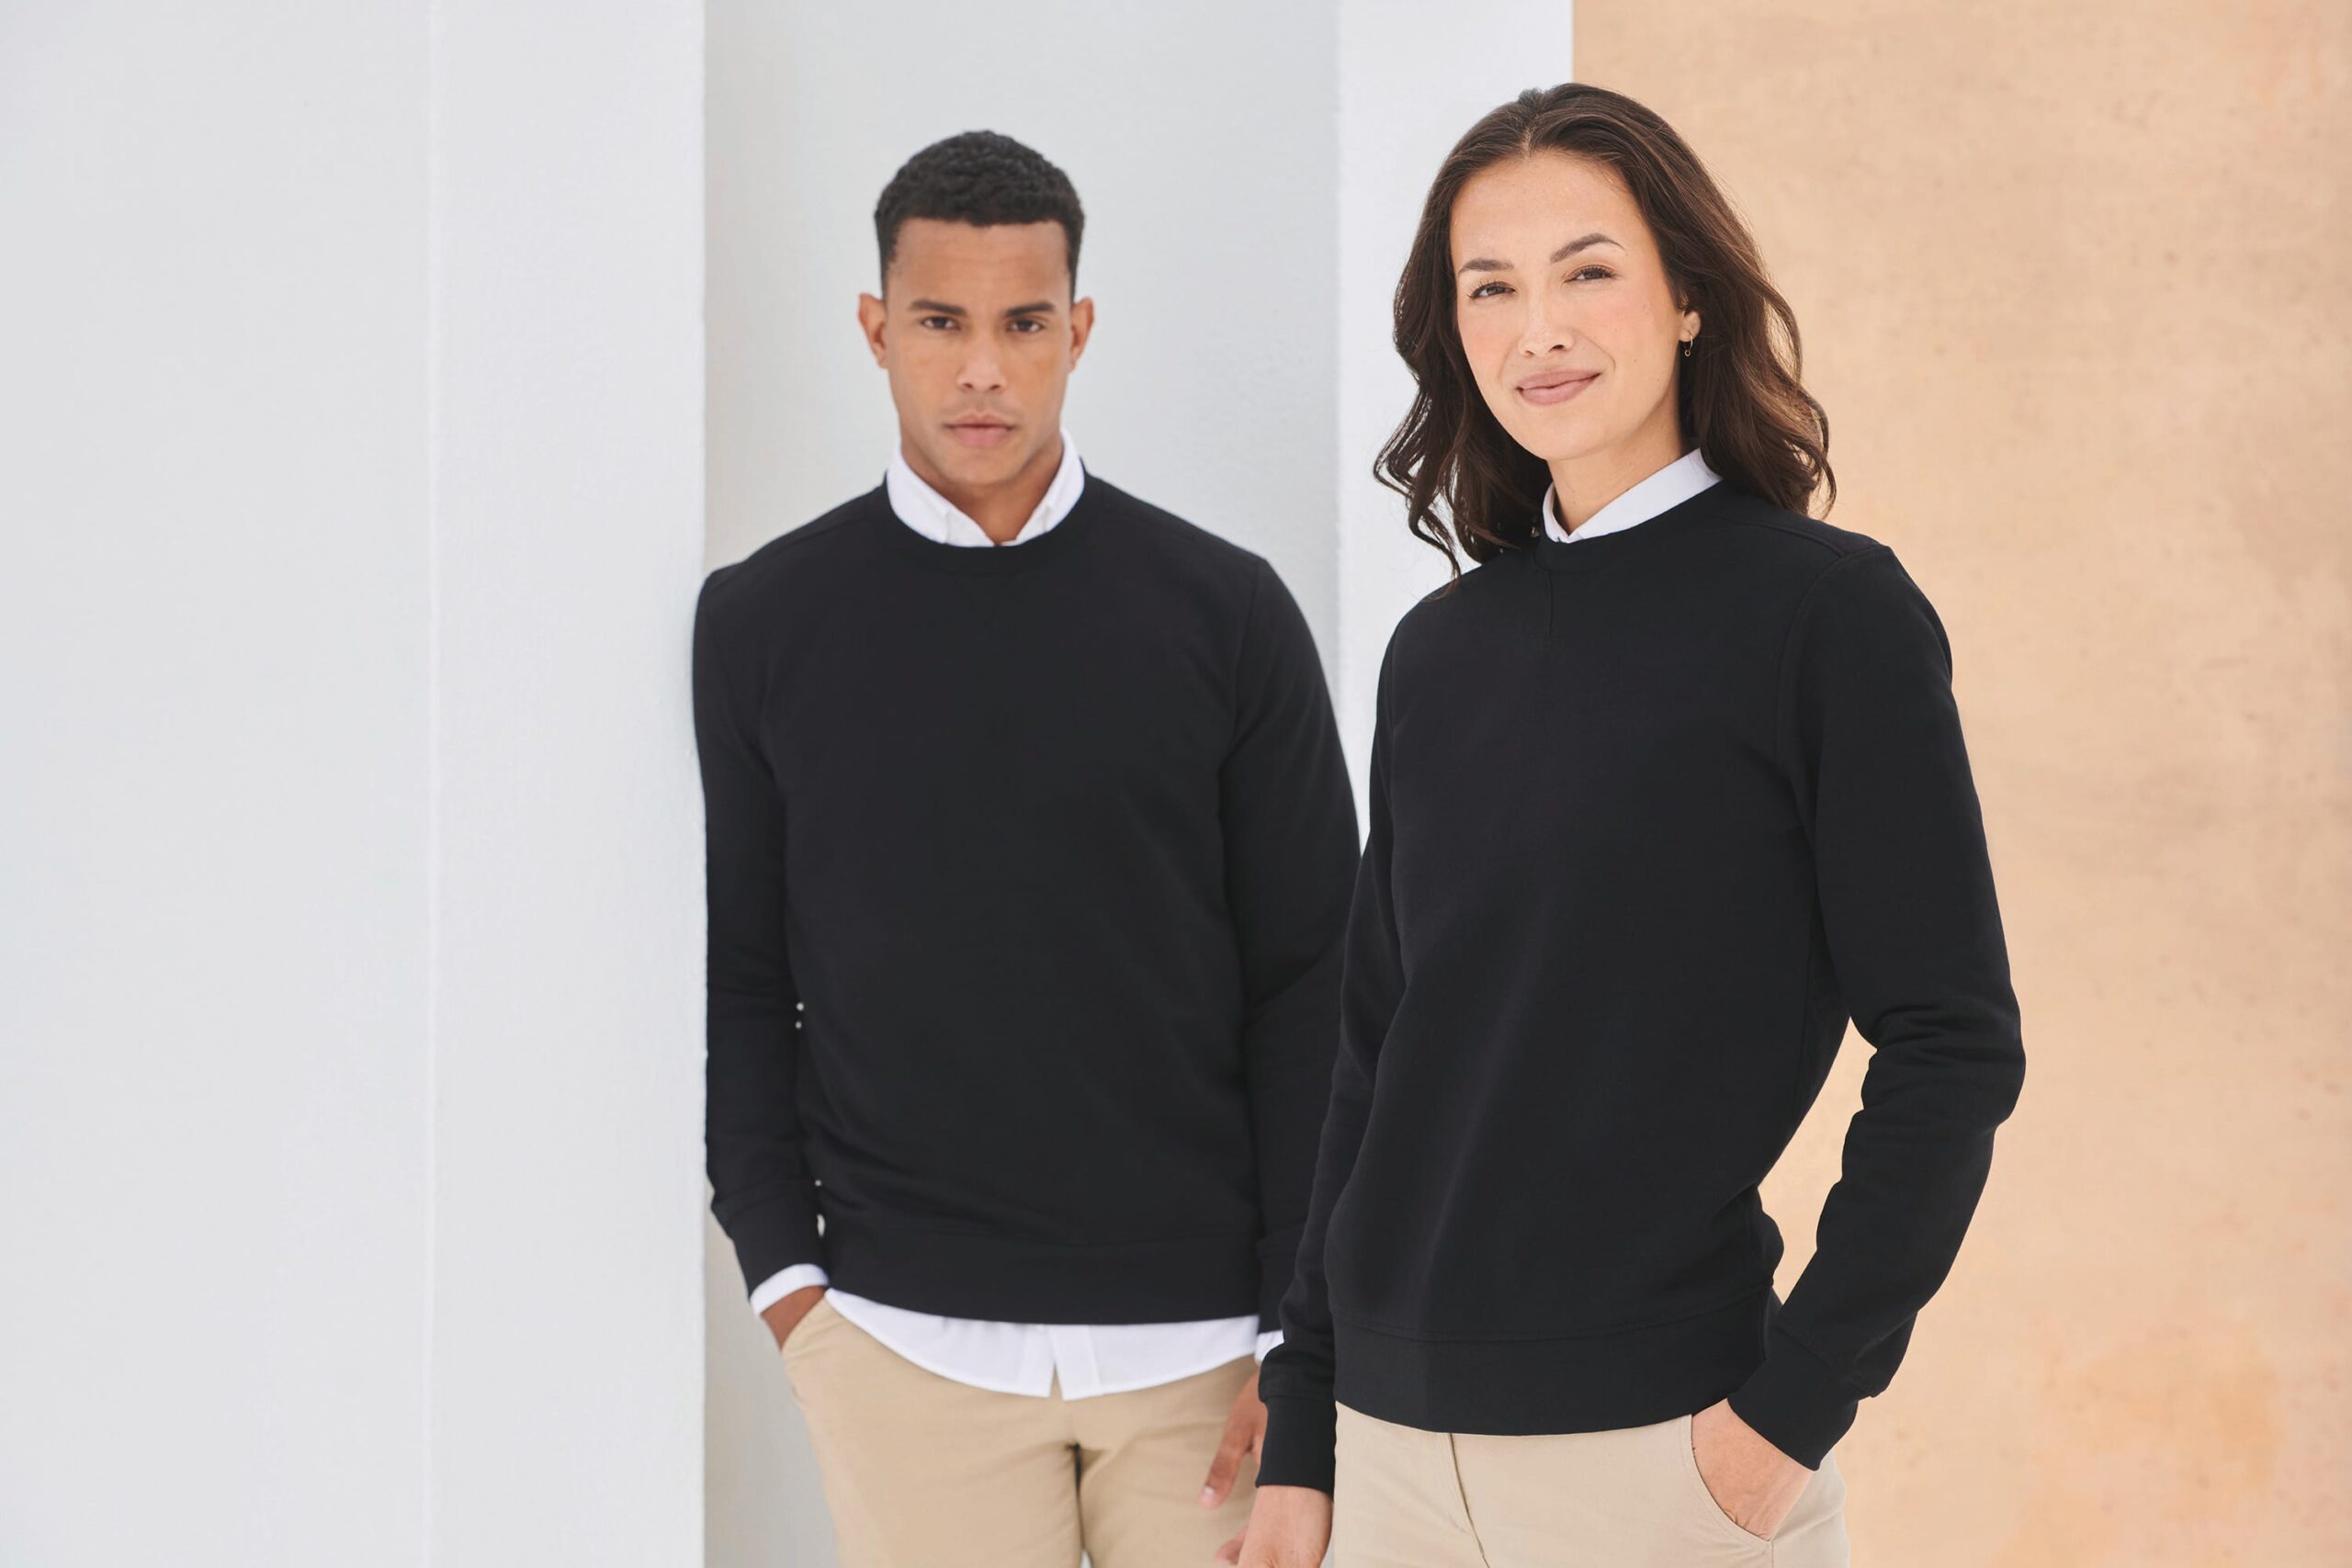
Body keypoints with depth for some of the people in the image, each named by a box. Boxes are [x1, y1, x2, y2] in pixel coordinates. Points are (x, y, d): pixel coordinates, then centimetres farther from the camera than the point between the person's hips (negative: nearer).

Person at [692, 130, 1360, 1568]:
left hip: (1200, 1333, 0)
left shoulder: (1225, 611, 1)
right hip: (903, 1331, 0)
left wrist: (1304, 1333, -3)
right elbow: (738, 982, 7)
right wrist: (783, 1268, -2)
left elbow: (1309, 989, 1)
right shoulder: (761, 625, 3)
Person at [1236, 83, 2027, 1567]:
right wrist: (1301, 1441, 9)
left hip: (1660, 1433, -5)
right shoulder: (1443, 652, 7)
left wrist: (1797, 1403, -14)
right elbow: (1381, 1055, 11)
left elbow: (1953, 1044, -9)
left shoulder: (1829, 609, -7)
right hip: (1392, 1432, 5)